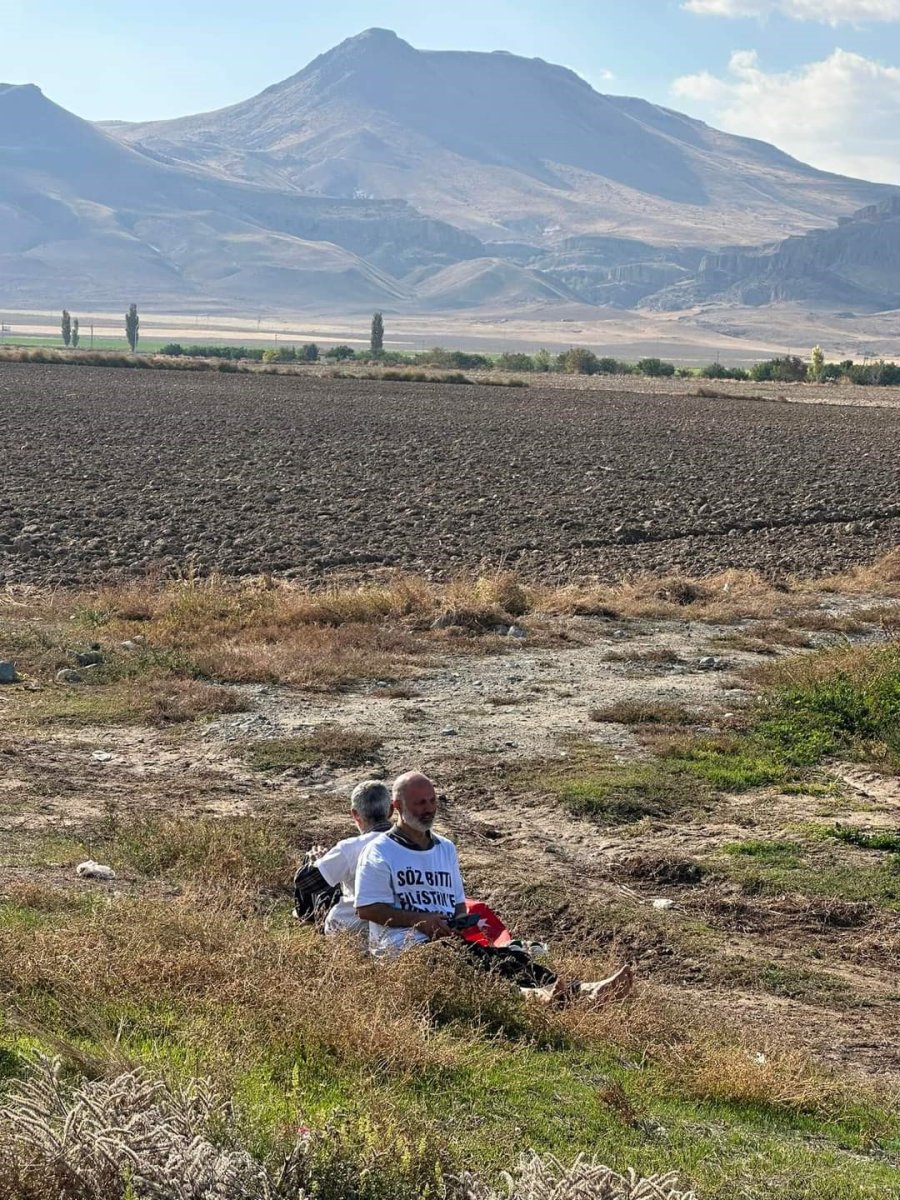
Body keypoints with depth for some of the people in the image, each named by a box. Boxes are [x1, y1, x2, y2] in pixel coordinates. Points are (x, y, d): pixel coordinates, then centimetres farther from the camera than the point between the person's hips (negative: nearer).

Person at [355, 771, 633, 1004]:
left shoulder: (445, 848, 24)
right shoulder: (379, 852, 2)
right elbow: (366, 909, -5)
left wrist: (459, 922, 3)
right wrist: (421, 920, -12)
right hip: (402, 947, -6)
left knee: (506, 957, -23)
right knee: (468, 959, -36)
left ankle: (582, 991, -45)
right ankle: (526, 994, -64)